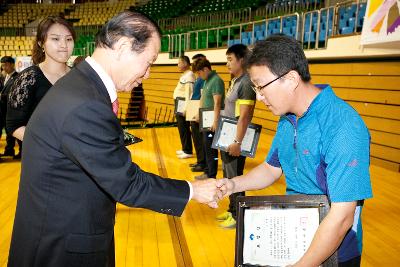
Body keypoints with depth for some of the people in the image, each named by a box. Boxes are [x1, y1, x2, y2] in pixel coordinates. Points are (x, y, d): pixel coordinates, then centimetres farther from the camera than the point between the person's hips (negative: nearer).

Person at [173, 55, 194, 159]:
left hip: (183, 106, -10)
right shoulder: (184, 75, 16)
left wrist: (185, 108, -24)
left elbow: (189, 93, -21)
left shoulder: (189, 75, -15)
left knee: (184, 130, -5)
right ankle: (185, 149, 24)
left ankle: (188, 151, 2)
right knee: (181, 129, 15)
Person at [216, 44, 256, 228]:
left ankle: (238, 216, 14)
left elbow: (244, 116, -22)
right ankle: (232, 210, 32)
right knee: (228, 176, 18)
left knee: (234, 178, 1)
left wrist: (237, 142, -25)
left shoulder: (246, 83, -17)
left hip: (234, 139, -9)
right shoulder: (235, 81, 12)